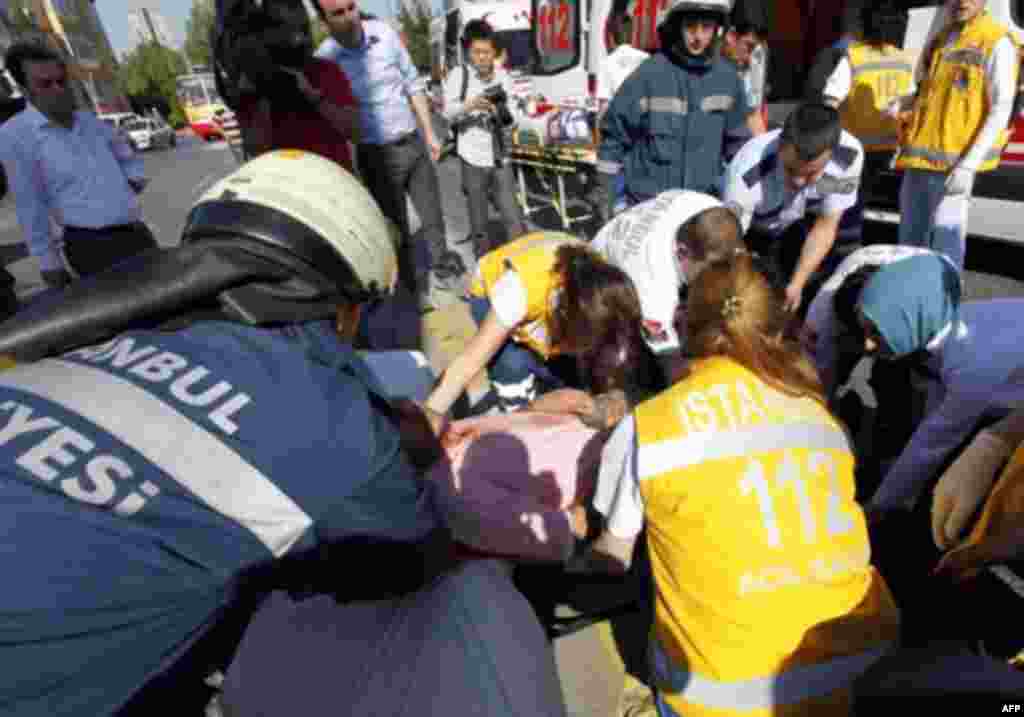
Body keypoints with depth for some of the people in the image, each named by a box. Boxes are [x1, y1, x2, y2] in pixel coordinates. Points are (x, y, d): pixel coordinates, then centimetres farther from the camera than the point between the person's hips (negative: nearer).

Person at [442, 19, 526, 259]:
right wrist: (469, 105, -30)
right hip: (473, 159, -2)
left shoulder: (502, 76, 8)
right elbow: (448, 113, -12)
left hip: (500, 158, 3)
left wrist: (503, 112, -13)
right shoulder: (458, 75, -1)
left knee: (514, 218, 3)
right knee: (479, 223, 6)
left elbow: (514, 114, 9)